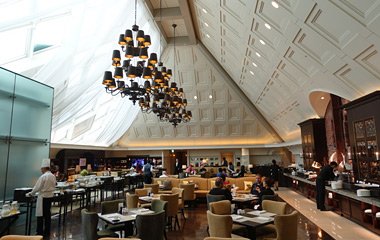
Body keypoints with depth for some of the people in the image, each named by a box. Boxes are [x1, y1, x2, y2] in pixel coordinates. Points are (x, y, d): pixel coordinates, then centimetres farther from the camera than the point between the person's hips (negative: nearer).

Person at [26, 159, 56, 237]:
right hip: (50, 196, 7)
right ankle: (47, 232, 19)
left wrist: (30, 194, 2)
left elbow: (37, 187, -13)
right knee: (48, 214, 12)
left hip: (43, 198, -7)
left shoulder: (43, 176, -16)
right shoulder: (53, 176, 5)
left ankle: (40, 233, 9)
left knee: (40, 215, 2)